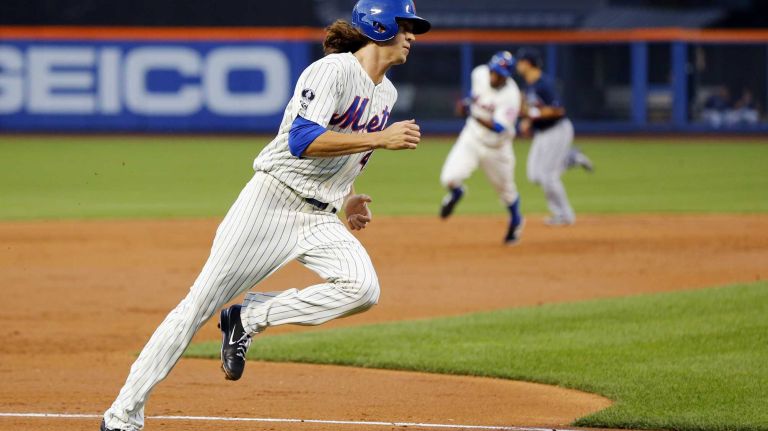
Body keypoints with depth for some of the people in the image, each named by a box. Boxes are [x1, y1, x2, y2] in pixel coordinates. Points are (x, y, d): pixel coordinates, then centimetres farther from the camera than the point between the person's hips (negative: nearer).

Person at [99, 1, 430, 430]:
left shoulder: (386, 93, 13)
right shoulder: (334, 70, -12)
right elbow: (301, 141, -25)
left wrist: (348, 198, 15)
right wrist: (380, 139, -26)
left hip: (320, 219, 7)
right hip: (271, 201, -7)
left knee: (363, 288, -22)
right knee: (201, 303, -8)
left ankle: (250, 319, -8)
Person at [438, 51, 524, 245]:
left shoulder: (511, 96, -30)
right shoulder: (480, 74, -13)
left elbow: (499, 127, -35)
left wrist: (474, 114, -44)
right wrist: (468, 101, -1)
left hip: (496, 146, -3)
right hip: (472, 136, 3)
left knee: (505, 189, 15)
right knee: (450, 178, -15)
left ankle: (515, 220, 48)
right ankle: (456, 193, 24)